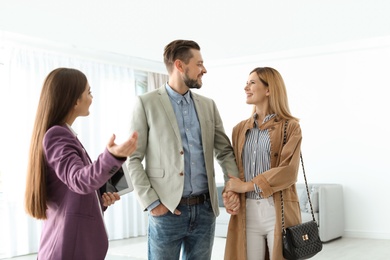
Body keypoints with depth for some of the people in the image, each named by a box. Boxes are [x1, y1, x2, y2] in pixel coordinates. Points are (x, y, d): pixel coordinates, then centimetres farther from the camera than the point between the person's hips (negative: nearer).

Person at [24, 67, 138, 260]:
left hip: (74, 242, 10)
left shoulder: (61, 134, 14)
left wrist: (100, 200, 5)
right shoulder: (56, 135, -15)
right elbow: (80, 180, -32)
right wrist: (113, 156, -48)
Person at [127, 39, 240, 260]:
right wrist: (151, 202, -11)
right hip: (166, 211, -4)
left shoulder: (208, 105, 10)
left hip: (205, 209, 4)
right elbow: (134, 158, -4)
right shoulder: (146, 103, -2)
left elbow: (225, 151, 12)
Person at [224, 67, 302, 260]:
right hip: (246, 211, 4)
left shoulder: (290, 127, -1)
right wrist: (230, 193, -7)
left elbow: (288, 172, -12)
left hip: (279, 211, -3)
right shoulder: (240, 129, 13)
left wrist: (246, 186, -14)